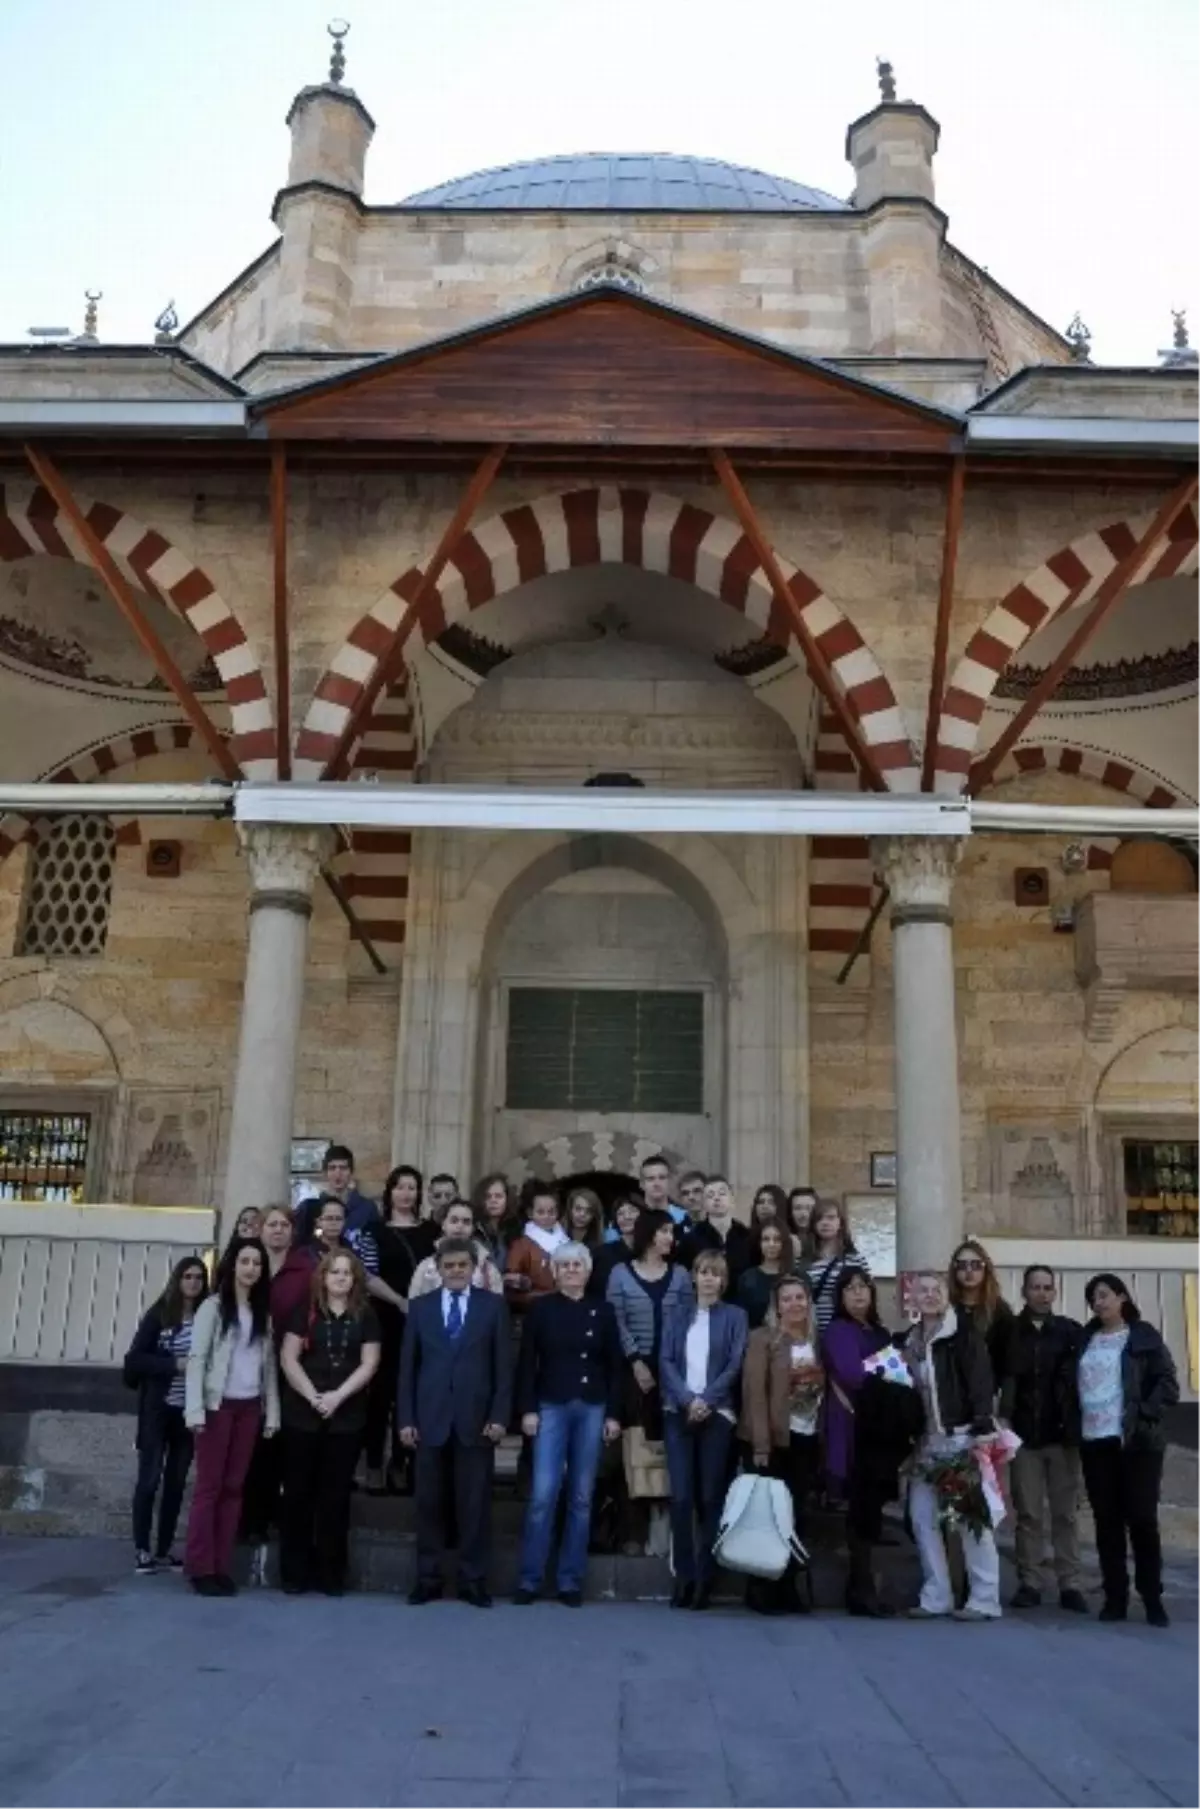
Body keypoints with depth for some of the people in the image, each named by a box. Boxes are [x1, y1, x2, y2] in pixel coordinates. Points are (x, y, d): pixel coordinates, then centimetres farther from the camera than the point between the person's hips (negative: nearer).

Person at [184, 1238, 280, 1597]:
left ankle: (221, 1566, 12)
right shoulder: (213, 1306, -3)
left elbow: (269, 1364, 9)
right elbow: (196, 1359, -8)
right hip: (218, 1404, -4)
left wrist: (272, 1412, 4)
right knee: (209, 1486, 0)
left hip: (249, 1407, 4)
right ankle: (201, 1568, 6)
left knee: (234, 1487, 6)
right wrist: (195, 1410, -16)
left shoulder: (263, 1312, 11)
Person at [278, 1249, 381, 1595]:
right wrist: (313, 1396, -13)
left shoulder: (366, 1316, 5)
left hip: (347, 1418, 1)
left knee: (335, 1494, 5)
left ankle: (331, 1573, 12)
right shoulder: (305, 1312, 3)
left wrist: (337, 1396, -13)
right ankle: (294, 1572, 13)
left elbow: (369, 1364, -1)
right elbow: (288, 1359, -2)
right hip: (302, 1415, 0)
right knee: (299, 1491, 3)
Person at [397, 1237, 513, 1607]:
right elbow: (408, 1365, 6)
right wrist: (405, 1417, -1)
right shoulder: (420, 1306, 8)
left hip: (476, 1418, -1)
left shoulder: (493, 1305, 4)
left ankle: (473, 1580, 13)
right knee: (429, 1502, 6)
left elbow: (503, 1365, 1)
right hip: (430, 1418, 1)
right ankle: (428, 1578, 17)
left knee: (475, 1503, 3)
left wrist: (499, 1416, -7)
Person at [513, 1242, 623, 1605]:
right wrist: (527, 1409, -8)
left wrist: (613, 1414, 0)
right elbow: (526, 1363, 0)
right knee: (543, 1494, -7)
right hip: (551, 1407, -2)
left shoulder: (602, 1311, 6)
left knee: (581, 1497, 6)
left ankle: (571, 1581, 14)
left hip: (592, 1409, 2)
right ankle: (529, 1579, 4)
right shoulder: (541, 1309, 1)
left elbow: (614, 1366, 6)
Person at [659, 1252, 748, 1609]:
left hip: (717, 1414, -2)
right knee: (681, 1496, -3)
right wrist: (688, 1400, -11)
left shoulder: (735, 1317, 7)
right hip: (678, 1413, 2)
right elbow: (666, 1362, 4)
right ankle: (684, 1576, 3)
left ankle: (705, 1578, 4)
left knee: (710, 1497, -1)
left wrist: (706, 1400, -12)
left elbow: (735, 1365, -1)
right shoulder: (677, 1318, 14)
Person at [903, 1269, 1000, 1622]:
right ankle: (936, 1597, 16)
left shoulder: (965, 1332, -6)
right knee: (922, 1517, 7)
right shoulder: (911, 1340, 14)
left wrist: (983, 1428, -22)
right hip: (927, 1440, 7)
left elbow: (981, 1381, -14)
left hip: (962, 1436, -7)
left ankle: (985, 1599, 7)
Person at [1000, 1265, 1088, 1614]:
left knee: (1066, 1513, 6)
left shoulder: (1072, 1331, 2)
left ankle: (1071, 1584, 12)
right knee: (1028, 1513, 6)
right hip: (1025, 1435, 0)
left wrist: (1078, 1426, -6)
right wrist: (1003, 1418, -7)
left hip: (1063, 1434, 0)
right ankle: (1029, 1583, 12)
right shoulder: (1009, 1332, 2)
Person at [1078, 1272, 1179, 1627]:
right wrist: (1072, 1422, 4)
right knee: (1107, 1521, 5)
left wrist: (1144, 1414, -14)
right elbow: (1072, 1384, 16)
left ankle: (1152, 1598, 9)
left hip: (1137, 1442, -3)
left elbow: (1168, 1384, -4)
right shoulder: (1085, 1340, 12)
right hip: (1095, 1442, 4)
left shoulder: (1143, 1337, 1)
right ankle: (1115, 1597, 12)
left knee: (1142, 1518, -1)